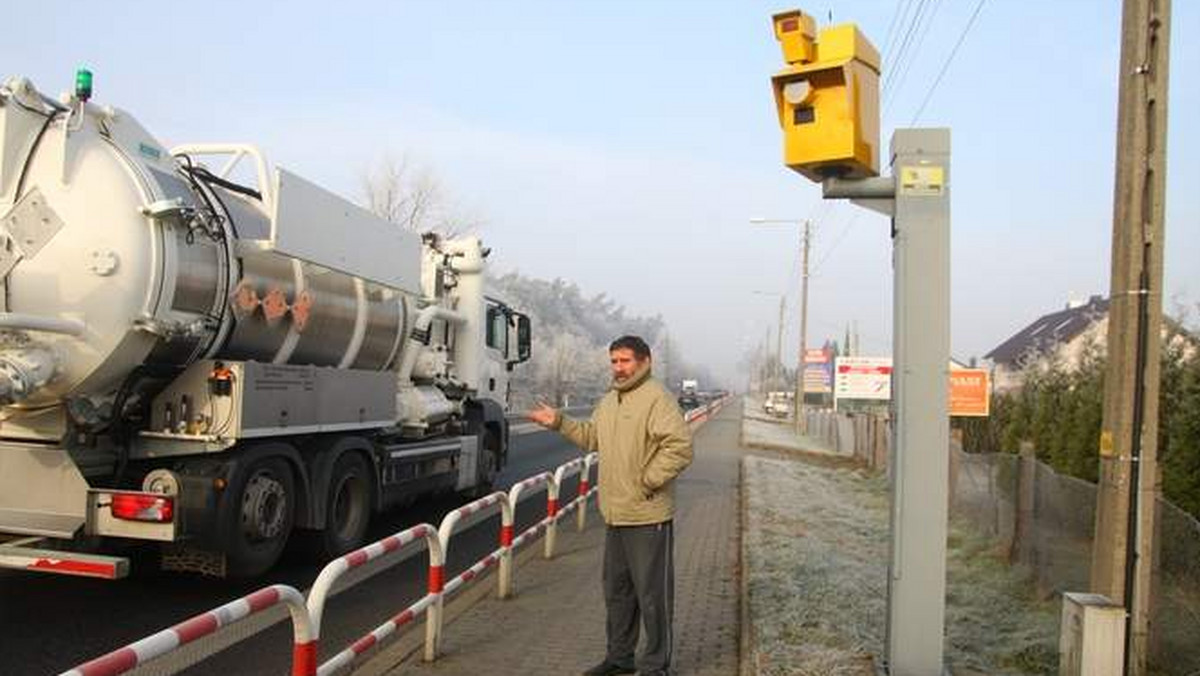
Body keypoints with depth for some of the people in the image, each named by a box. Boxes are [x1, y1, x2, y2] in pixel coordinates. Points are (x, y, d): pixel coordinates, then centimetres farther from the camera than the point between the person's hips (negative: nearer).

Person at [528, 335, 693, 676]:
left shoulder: (657, 398, -15)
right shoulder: (609, 401, 14)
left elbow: (680, 447, -23)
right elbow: (591, 437, 28)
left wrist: (648, 482, -20)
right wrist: (559, 422, 18)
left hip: (648, 518, -9)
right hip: (615, 516, 9)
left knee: (652, 594, 3)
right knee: (617, 591, 19)